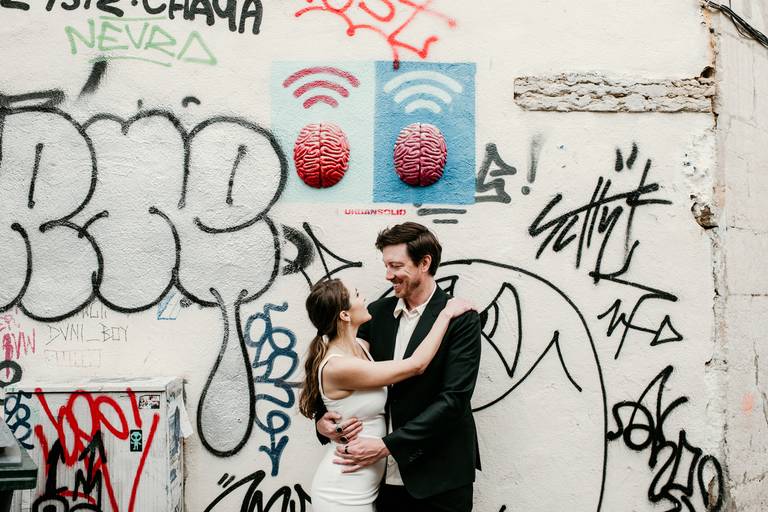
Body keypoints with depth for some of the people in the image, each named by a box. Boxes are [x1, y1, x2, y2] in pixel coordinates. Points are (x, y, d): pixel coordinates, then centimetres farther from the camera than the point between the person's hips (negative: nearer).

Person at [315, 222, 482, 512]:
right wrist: (322, 418, -10)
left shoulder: (461, 319, -10)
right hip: (384, 475, 4)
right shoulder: (377, 313, 5)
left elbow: (453, 398, -17)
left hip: (438, 478, -4)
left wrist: (387, 446, -21)